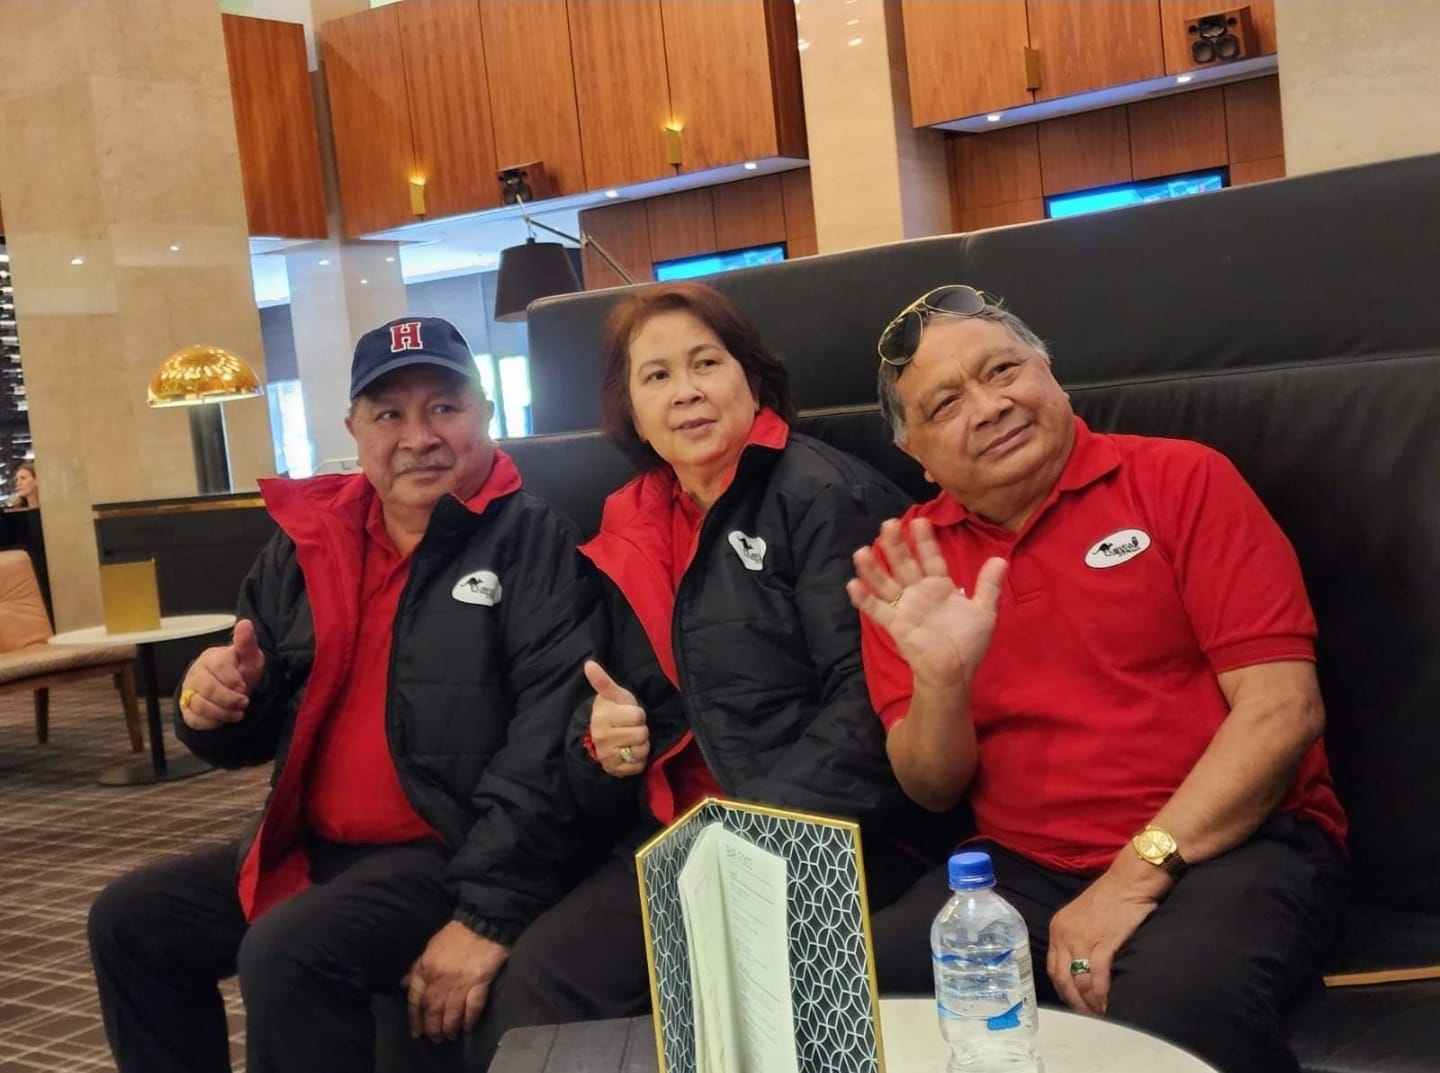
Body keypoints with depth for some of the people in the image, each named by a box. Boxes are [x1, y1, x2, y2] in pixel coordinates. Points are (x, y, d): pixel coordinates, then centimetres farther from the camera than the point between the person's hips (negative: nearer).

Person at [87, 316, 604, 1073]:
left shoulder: (534, 541, -10)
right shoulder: (307, 543, 8)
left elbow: (550, 741, -20)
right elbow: (258, 733, 17)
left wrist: (488, 912, -26)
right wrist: (218, 705, -8)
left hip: (455, 852, -7)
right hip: (313, 845, 8)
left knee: (288, 955, -26)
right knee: (129, 921, 7)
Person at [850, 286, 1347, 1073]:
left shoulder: (1180, 480, -2)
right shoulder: (906, 557, 7)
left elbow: (1282, 708, -9)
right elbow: (933, 790, 6)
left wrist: (1136, 875, -16)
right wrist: (941, 680, -17)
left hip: (1229, 847, -3)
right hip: (1022, 870, 4)